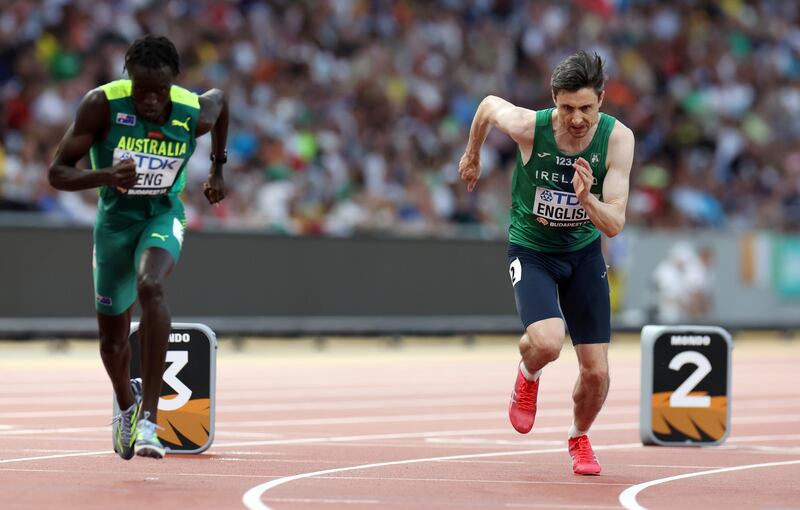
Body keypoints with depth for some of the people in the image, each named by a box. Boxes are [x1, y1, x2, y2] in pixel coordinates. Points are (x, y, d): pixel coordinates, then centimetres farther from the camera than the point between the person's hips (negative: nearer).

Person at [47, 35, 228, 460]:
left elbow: (220, 98, 7)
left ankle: (148, 417, -35)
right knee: (112, 339, 12)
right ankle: (126, 403, 48)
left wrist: (217, 169, 15)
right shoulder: (102, 105, -24)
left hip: (163, 214, -1)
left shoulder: (195, 114, -20)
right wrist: (106, 176, -41)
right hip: (115, 217, 1)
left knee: (150, 286, -35)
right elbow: (57, 173, -21)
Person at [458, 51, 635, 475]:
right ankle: (528, 375, 11)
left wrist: (587, 200, -41)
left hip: (584, 253, 2)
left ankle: (579, 437, 34)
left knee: (596, 371, -1)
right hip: (531, 250, -2)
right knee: (547, 341, -29)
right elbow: (488, 105, 1)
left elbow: (614, 225, -20)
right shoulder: (528, 126, -24)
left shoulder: (617, 139, -20)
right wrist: (472, 155, 17)